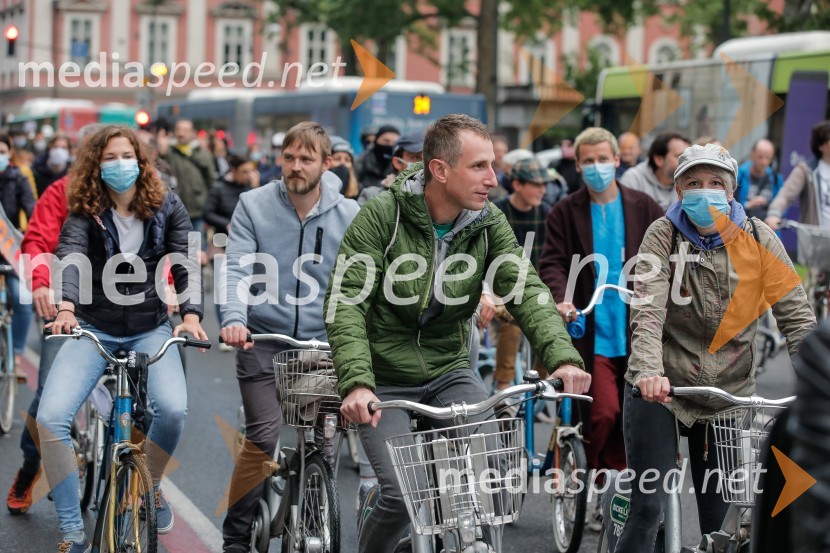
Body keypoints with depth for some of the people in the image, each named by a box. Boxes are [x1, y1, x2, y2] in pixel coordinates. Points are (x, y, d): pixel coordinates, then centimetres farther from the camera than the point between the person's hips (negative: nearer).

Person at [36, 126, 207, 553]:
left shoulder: (167, 208, 1)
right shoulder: (84, 212, -3)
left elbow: (186, 265, -7)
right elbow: (70, 258, -21)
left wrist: (191, 314, -25)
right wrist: (66, 308, -40)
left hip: (151, 328, 0)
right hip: (93, 327, 0)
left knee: (173, 408, -26)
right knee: (51, 418, -21)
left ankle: (151, 484, 8)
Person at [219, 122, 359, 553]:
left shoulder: (348, 215, 0)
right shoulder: (254, 205, -2)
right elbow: (237, 267, -11)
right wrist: (234, 319, -28)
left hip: (322, 344, 2)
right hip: (263, 342, -2)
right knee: (264, 437, -12)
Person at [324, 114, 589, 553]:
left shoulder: (489, 225, -4)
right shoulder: (381, 216, -16)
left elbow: (526, 291, -14)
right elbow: (345, 303, -21)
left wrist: (562, 356, -32)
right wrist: (356, 382, -36)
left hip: (448, 371, 3)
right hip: (385, 379, -3)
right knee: (402, 495, -15)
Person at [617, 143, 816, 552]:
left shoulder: (757, 238, -5)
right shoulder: (664, 236, -8)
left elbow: (796, 315, -8)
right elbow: (647, 310, -21)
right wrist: (649, 371, -38)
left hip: (731, 392, 2)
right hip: (662, 388, -2)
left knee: (722, 516, 5)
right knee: (648, 508, -5)